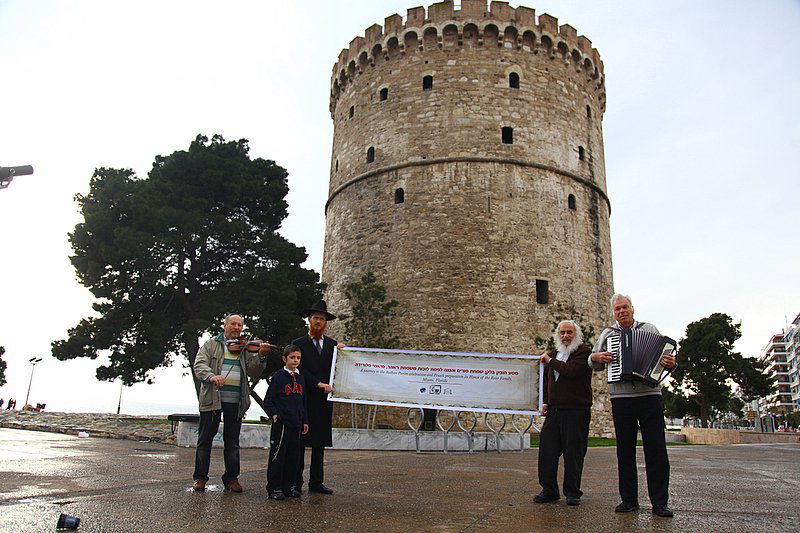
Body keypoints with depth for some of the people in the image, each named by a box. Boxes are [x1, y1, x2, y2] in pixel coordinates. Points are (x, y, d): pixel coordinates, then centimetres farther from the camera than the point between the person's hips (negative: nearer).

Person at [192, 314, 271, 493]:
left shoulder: (245, 349, 13)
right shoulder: (212, 344, 7)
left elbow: (254, 372, 5)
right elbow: (199, 365, -6)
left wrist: (261, 356, -13)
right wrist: (211, 376, -26)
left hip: (235, 402, 2)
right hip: (212, 398, -2)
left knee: (232, 441, 8)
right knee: (205, 438, 6)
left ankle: (231, 478, 17)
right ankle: (200, 477, 18)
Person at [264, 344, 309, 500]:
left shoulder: (300, 379, 13)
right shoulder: (278, 377, -5)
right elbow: (268, 401, -5)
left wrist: (305, 421, 18)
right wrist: (274, 414, -19)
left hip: (296, 424, 6)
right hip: (281, 424, -6)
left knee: (294, 456, 11)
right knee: (277, 456, -1)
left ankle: (289, 486, 23)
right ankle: (274, 488, 10)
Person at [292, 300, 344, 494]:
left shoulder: (333, 345, 13)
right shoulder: (299, 344, 3)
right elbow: (300, 369, -7)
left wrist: (341, 352, -5)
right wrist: (318, 384, -16)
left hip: (324, 400, 4)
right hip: (304, 399, -3)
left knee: (320, 443, 7)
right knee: (300, 442, 0)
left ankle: (316, 482, 15)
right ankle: (296, 482, 7)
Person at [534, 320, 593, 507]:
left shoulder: (584, 352, -3)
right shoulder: (554, 353, 18)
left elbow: (571, 370, -21)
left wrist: (550, 361, -6)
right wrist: (545, 401, 12)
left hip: (576, 410, -6)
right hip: (554, 410, 6)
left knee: (573, 453, 1)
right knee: (547, 450, 4)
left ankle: (572, 493, 14)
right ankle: (549, 490, 15)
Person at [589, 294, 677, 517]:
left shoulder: (649, 329, 11)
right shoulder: (607, 334, 14)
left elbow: (665, 355, 6)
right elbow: (593, 362, 17)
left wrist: (670, 363, -16)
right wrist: (597, 357, -5)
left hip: (650, 397, -1)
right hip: (621, 399, 1)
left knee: (656, 450, -2)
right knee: (625, 450, 6)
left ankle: (659, 502, 6)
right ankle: (629, 500, 14)